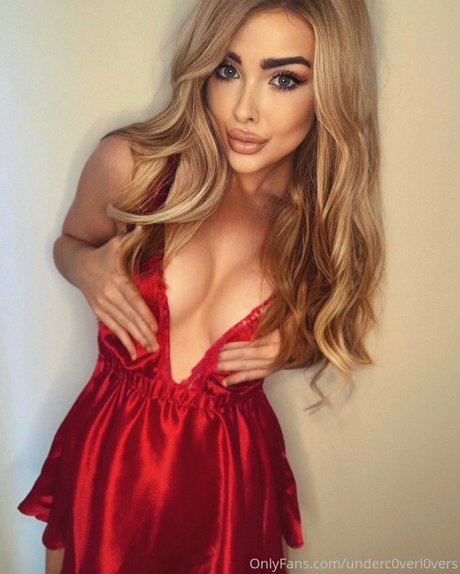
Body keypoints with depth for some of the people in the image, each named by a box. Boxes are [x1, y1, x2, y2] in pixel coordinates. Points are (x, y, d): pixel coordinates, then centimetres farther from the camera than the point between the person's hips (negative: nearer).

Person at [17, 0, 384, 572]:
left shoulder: (330, 222, -9)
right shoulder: (130, 164, -14)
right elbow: (69, 243, 7)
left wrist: (289, 346, -11)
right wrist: (88, 269, -15)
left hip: (231, 477, 1)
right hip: (109, 455, 1)